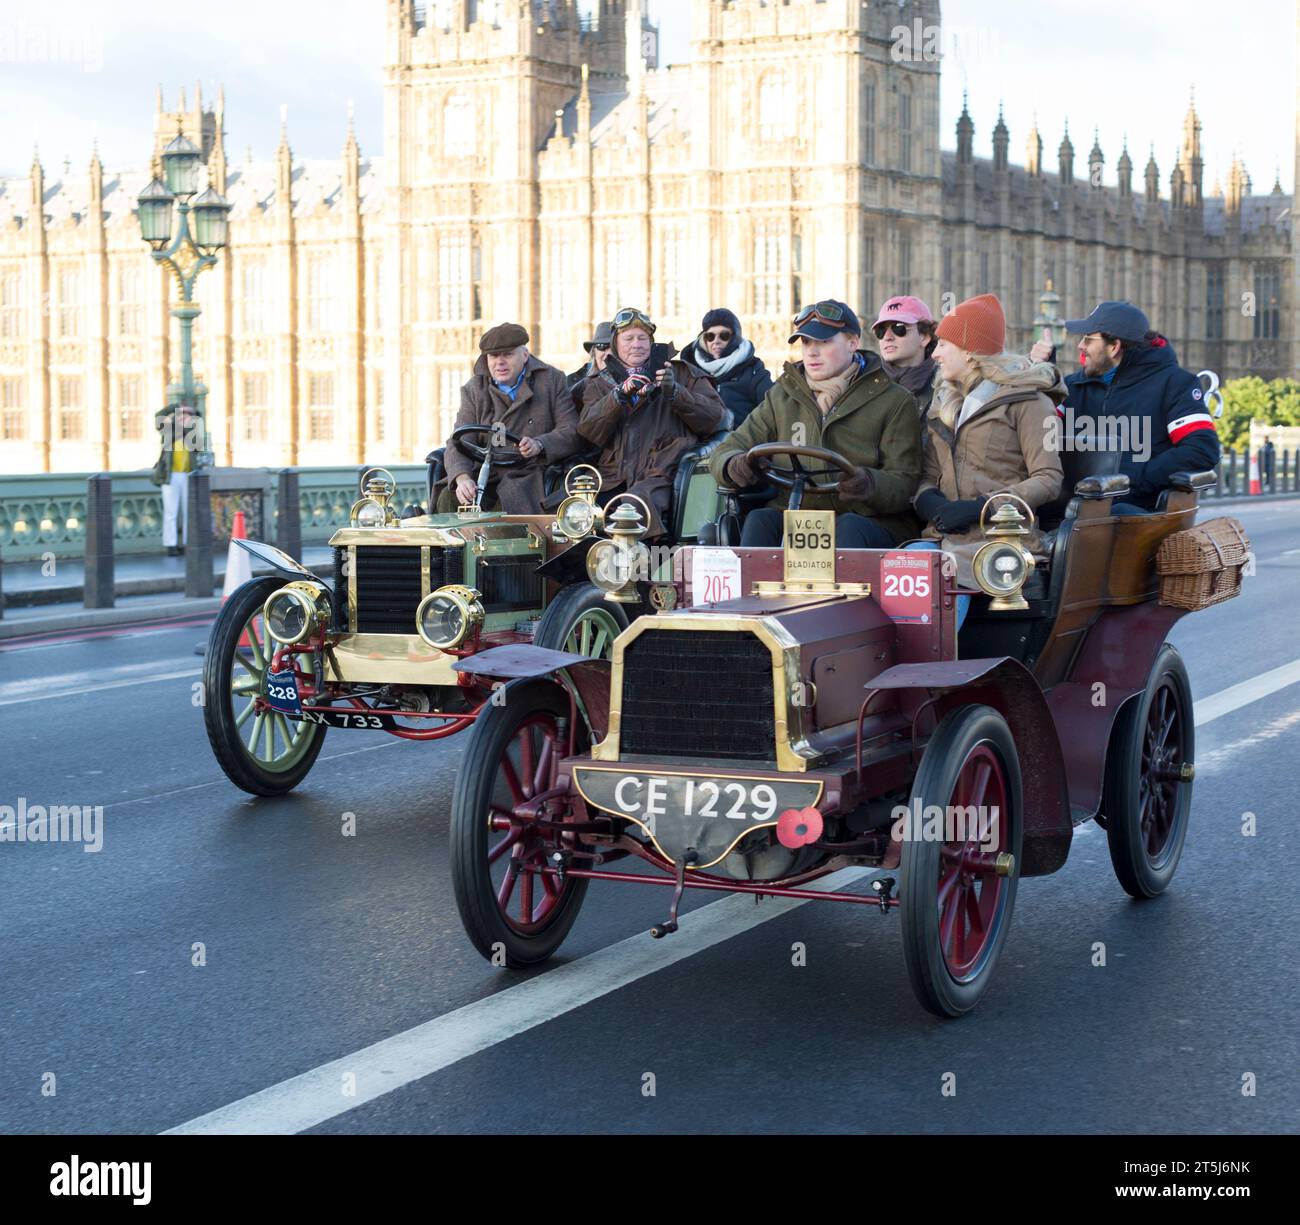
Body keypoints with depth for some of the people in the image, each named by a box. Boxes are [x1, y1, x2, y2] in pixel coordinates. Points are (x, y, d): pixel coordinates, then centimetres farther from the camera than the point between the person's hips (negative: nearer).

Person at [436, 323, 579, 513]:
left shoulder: (551, 380, 6)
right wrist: (462, 477, -22)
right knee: (449, 499, -24)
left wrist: (539, 445, -22)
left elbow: (571, 431, -2)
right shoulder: (473, 390, 11)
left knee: (514, 494, -34)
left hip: (530, 472, -2)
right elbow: (459, 444, 0)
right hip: (487, 475, 2)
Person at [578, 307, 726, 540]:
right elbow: (589, 431, 5)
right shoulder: (599, 384, 23)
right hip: (615, 475, 3)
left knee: (639, 500, -37)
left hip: (663, 473, -3)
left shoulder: (680, 372, 18)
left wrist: (675, 392, -8)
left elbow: (714, 416, 7)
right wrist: (620, 395, -9)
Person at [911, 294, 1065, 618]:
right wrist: (927, 500, -4)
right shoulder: (943, 402, 24)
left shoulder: (1026, 400, 2)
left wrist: (980, 507, -16)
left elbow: (1049, 480, -7)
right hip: (942, 536, 5)